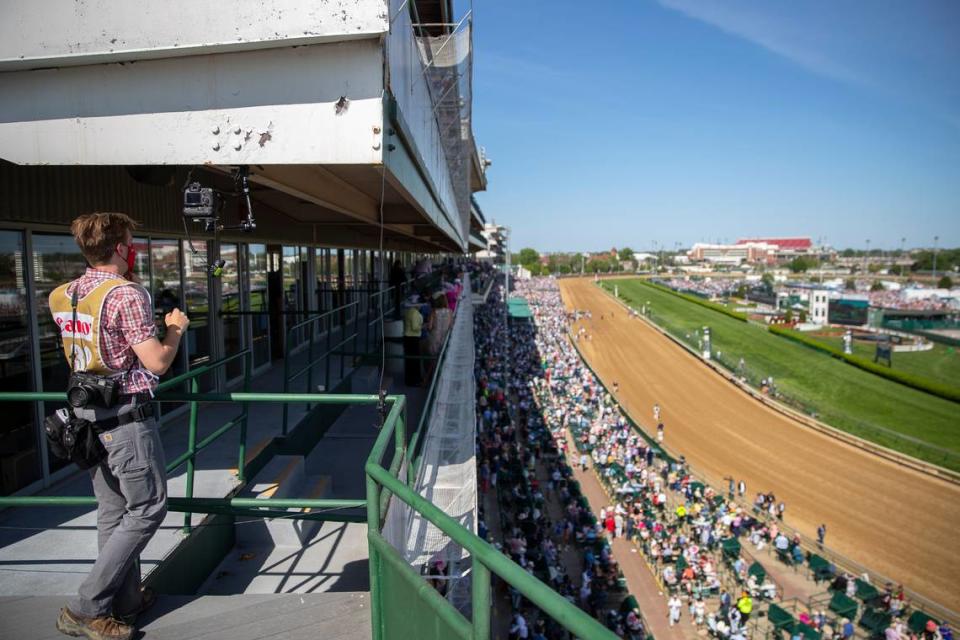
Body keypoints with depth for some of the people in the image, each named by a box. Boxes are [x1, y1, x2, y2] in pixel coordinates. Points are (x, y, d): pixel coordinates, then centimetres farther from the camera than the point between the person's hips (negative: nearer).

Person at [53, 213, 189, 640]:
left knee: (113, 512, 16)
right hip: (127, 417, -9)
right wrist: (176, 328, -2)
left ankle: (125, 603, 27)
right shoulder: (126, 294, -18)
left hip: (88, 416, 9)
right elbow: (157, 362, -19)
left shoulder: (62, 296, 8)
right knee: (147, 508, 3)